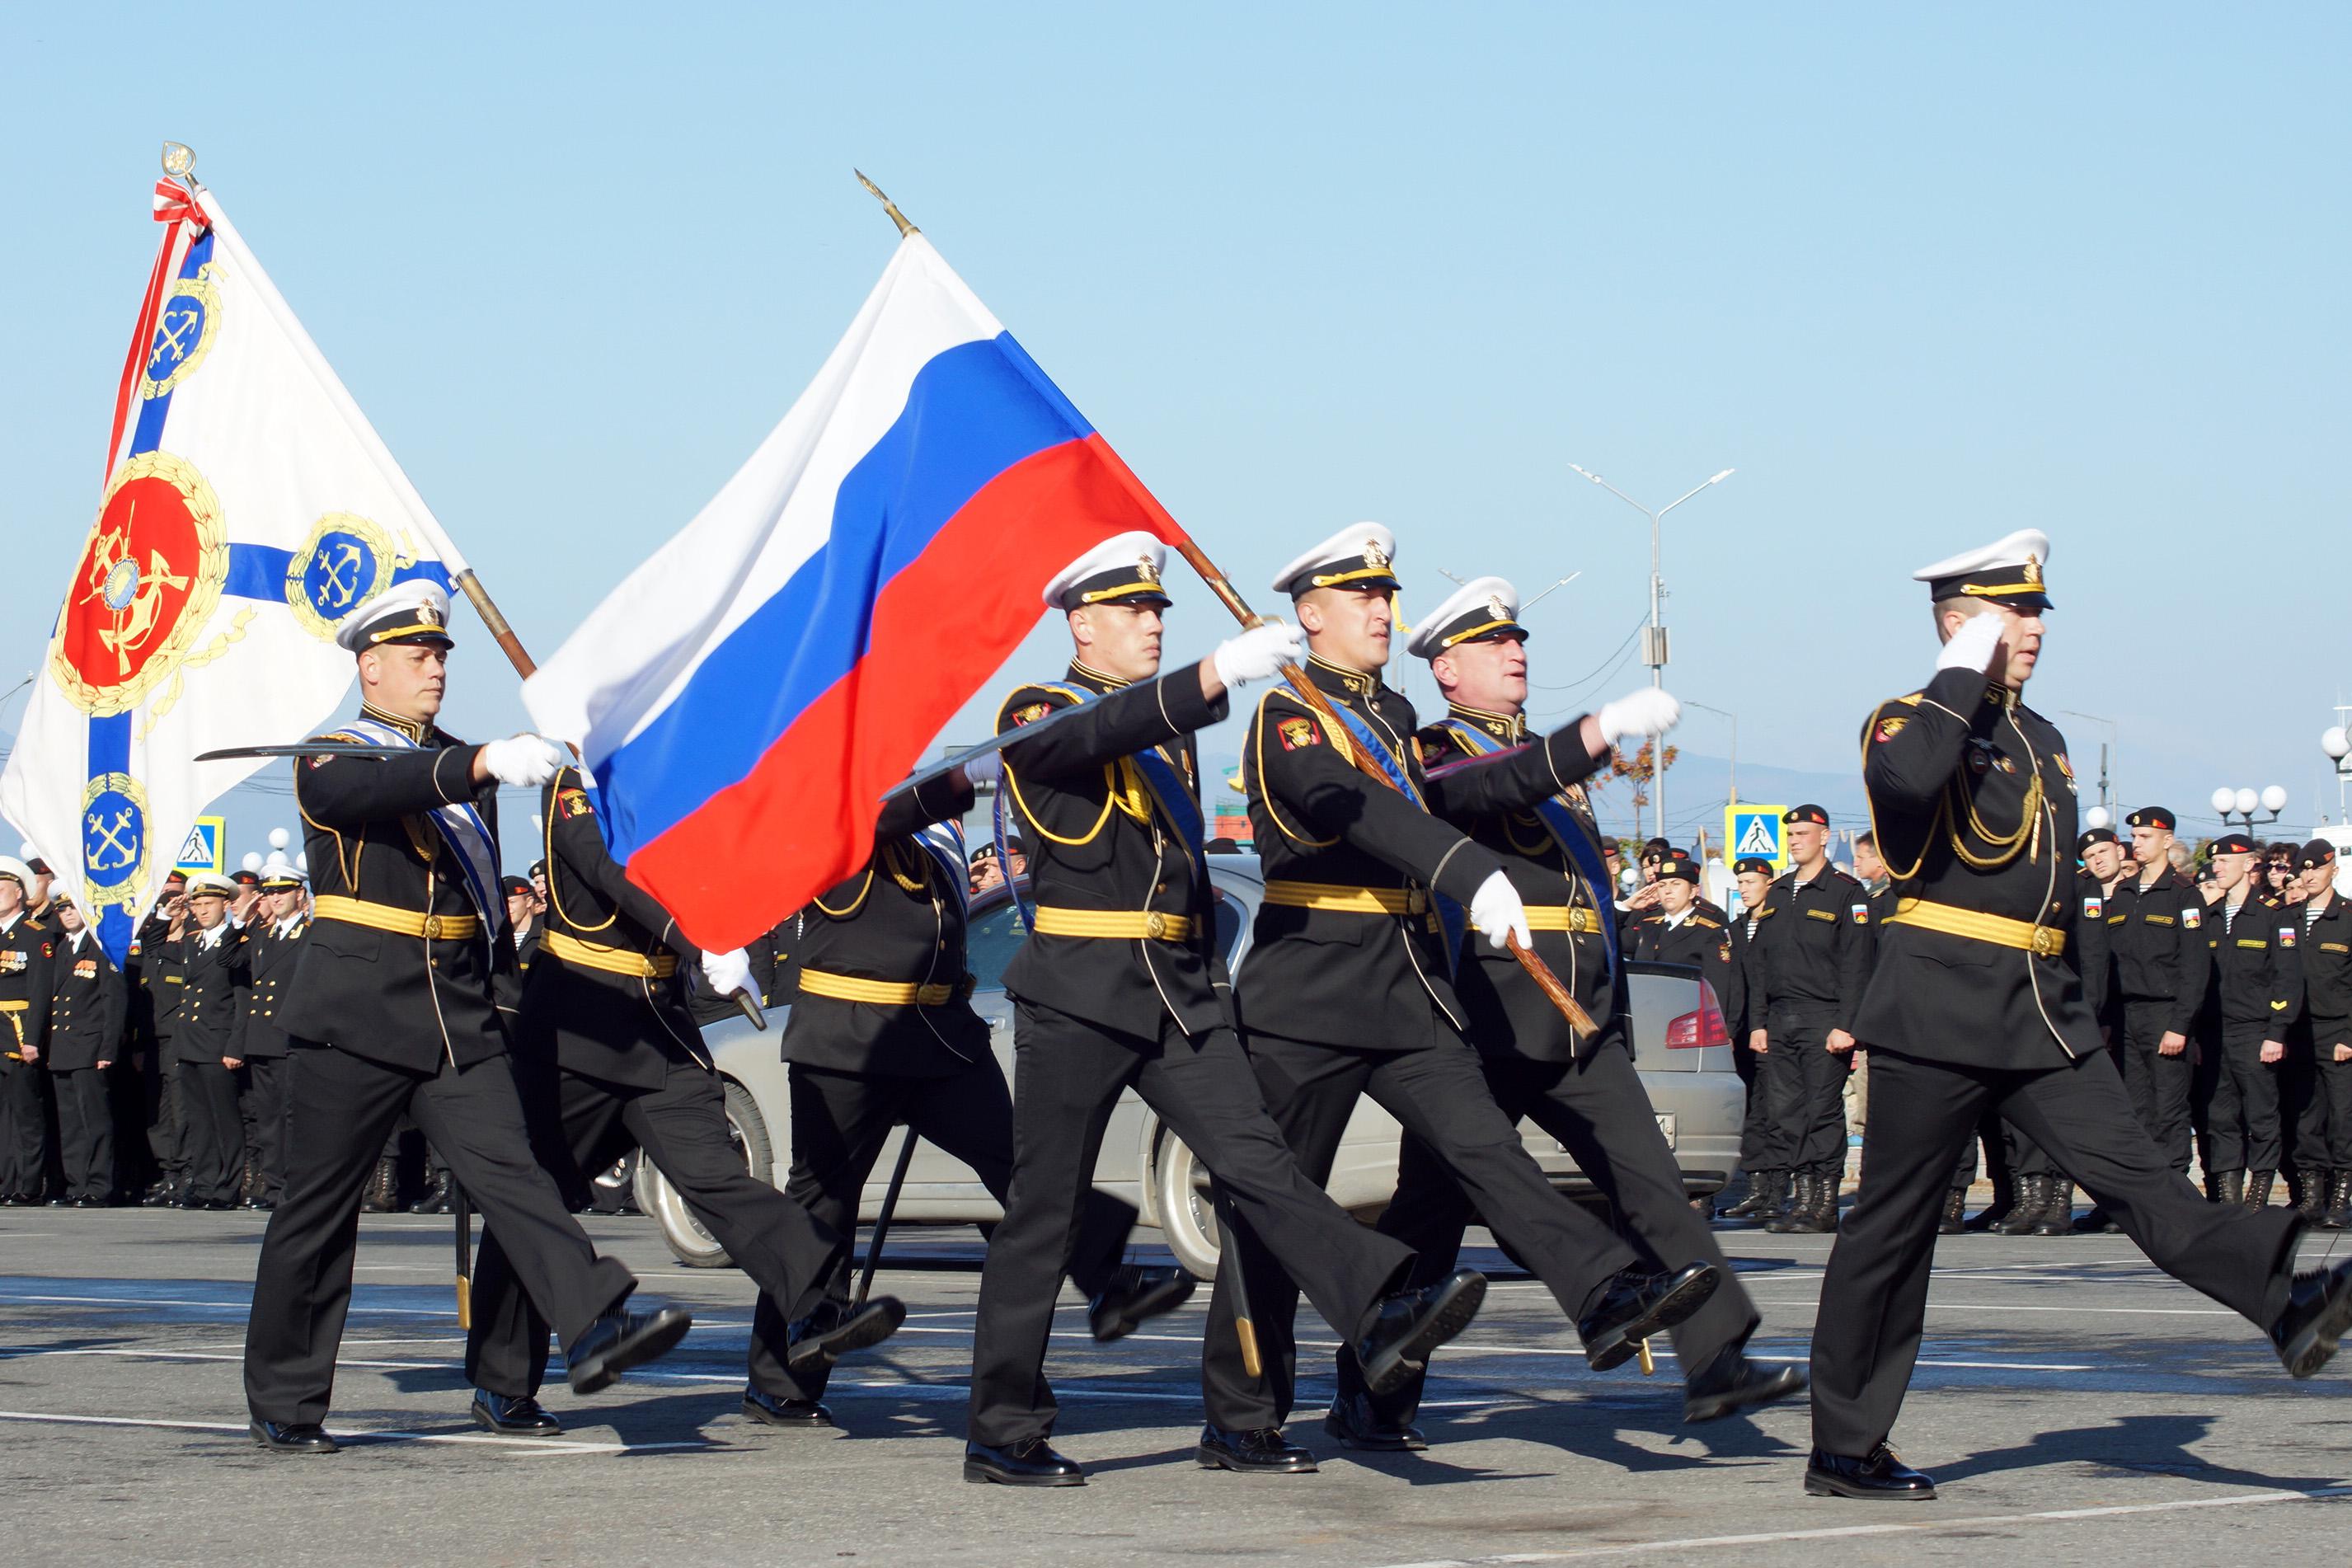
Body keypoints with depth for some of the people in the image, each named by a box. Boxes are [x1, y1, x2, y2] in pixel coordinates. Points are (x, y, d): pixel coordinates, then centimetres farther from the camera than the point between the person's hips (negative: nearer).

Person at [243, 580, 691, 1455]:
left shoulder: (455, 764, 19)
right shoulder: (332, 759, -2)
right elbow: (374, 791, -27)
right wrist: (485, 765, -42)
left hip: (460, 1014, 5)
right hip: (357, 1014, -5)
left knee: (508, 1168, -12)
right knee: (318, 1209, 1)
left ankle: (594, 1331, -27)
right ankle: (282, 1406, 10)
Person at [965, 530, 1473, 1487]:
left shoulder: (1171, 730, 19)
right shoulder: (1039, 718, -4)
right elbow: (1101, 731, -27)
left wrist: (1209, 973, 24)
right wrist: (1218, 673, -40)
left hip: (1180, 994, 6)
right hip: (1079, 998, -5)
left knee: (1255, 1158, -11)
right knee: (1044, 1209, 0)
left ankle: (1383, 1313, -28)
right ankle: (1002, 1431, 6)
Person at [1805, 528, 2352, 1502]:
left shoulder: (2041, 740, 19)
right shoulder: (1910, 722, -6)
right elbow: (1908, 777, -32)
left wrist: (2072, 998, 25)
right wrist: (1963, 673, -18)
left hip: (2045, 1015, 7)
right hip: (1941, 1011, -7)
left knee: (2133, 1175, -9)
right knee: (1892, 1223, 0)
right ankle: (1844, 1451, 7)